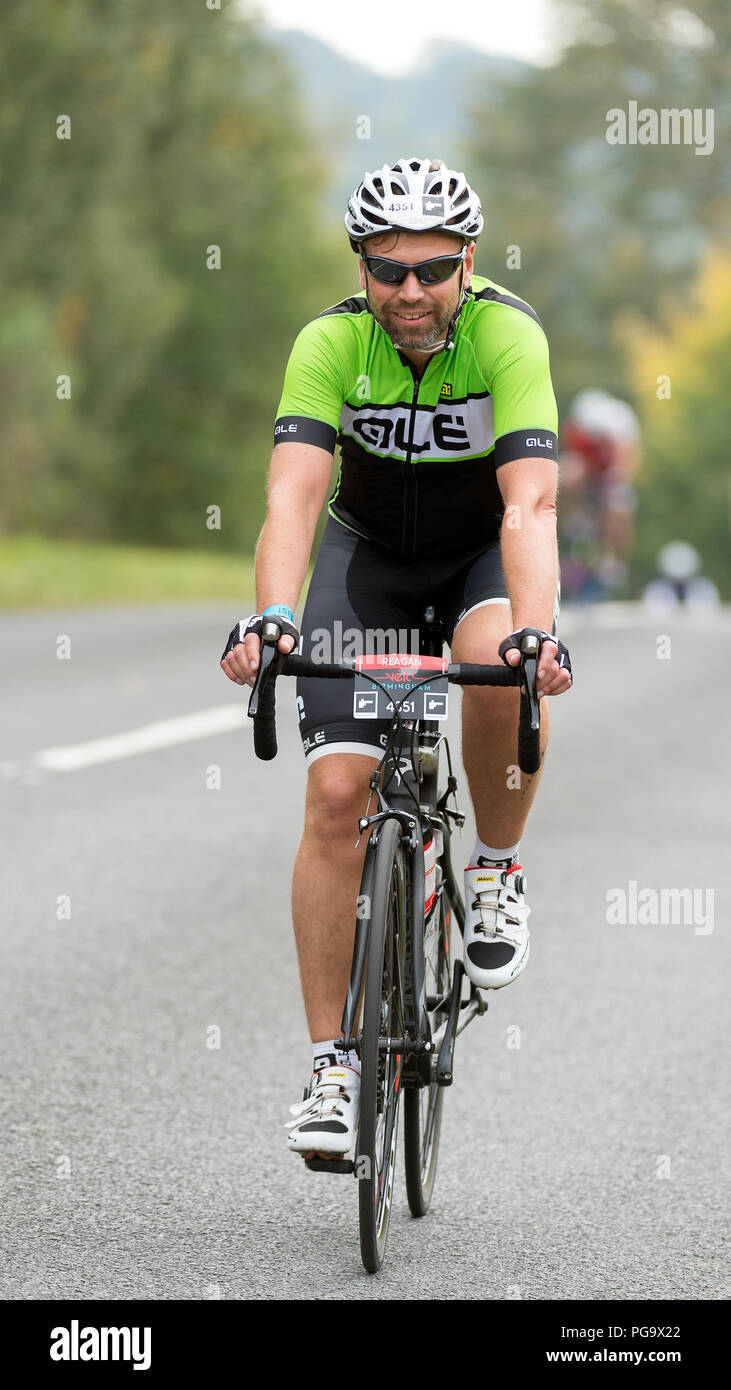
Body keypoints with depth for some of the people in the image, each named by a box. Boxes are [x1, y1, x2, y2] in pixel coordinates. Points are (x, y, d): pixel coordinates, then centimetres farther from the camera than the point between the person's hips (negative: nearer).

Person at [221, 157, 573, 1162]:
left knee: (504, 670, -36)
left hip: (483, 550, -1)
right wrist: (271, 617, -54)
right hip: (369, 551, 1)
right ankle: (332, 1066, -7)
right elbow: (294, 494, -36)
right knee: (337, 793, -13)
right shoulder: (332, 343, -25)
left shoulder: (509, 335, -28)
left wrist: (535, 629, -56)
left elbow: (529, 504, -38)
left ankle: (497, 870, -7)